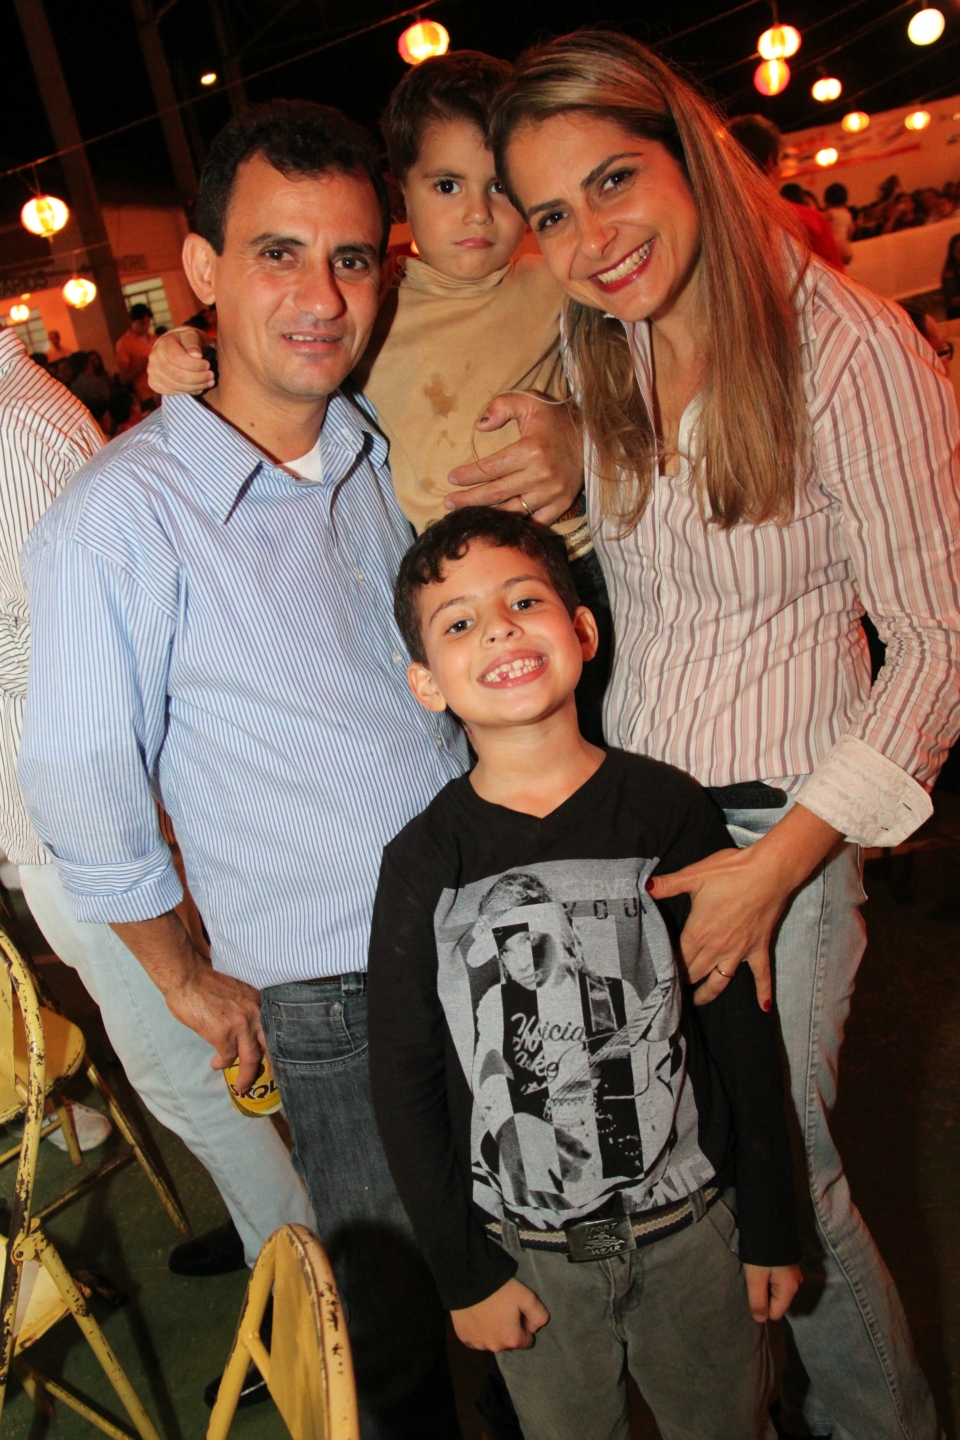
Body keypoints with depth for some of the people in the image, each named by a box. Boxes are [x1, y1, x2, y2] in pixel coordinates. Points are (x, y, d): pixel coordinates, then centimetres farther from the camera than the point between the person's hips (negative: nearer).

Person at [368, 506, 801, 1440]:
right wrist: (464, 1273, -2)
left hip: (691, 1226, 1)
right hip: (529, 1252, 0)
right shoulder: (423, 864, -12)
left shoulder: (668, 812, -11)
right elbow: (403, 1083, -5)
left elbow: (744, 1025, -4)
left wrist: (771, 1225, 1)